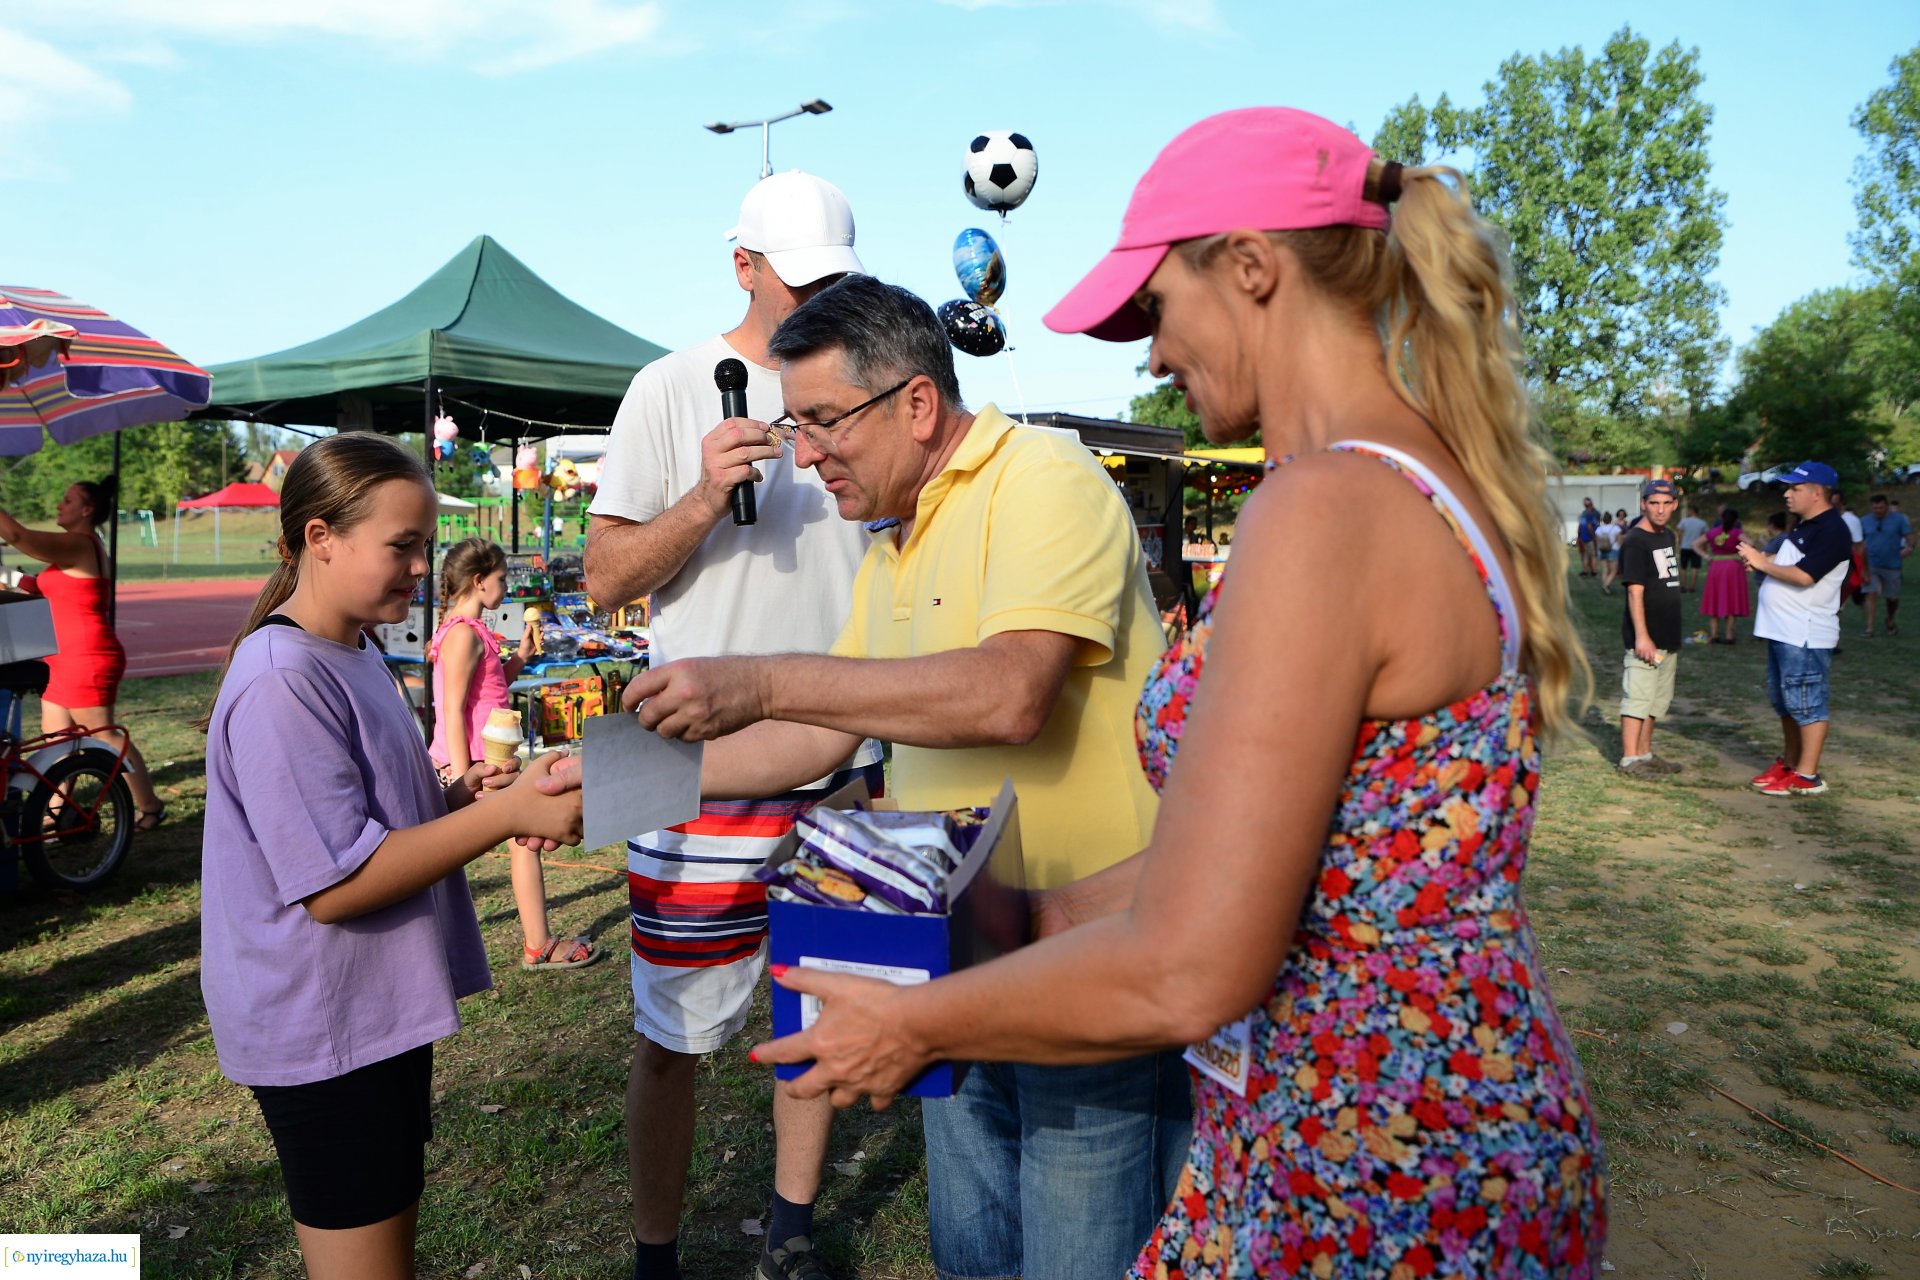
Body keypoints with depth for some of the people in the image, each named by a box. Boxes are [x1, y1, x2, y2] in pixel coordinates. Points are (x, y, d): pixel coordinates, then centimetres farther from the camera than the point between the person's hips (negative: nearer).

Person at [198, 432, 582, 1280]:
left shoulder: (354, 659, 8)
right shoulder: (280, 682, -23)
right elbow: (334, 885, -25)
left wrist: (461, 797, -1)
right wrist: (505, 813, -27)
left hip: (379, 1010, 9)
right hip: (322, 1032, -9)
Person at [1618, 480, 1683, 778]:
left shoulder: (1668, 536, 13)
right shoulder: (1635, 541, -14)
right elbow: (1635, 591, -19)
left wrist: (1673, 634, 19)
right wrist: (1642, 636, -24)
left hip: (1667, 635, 9)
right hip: (1646, 636, -9)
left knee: (1657, 698, 15)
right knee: (1638, 697, -7)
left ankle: (1645, 754, 24)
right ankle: (1630, 759, -3)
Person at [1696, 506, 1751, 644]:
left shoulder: (1712, 533, 3)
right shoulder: (1736, 533, -8)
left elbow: (1695, 544, 4)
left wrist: (1706, 556, 1)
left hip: (1715, 567, 3)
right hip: (1733, 567, -3)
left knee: (1714, 601, 10)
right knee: (1731, 602, 5)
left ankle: (1713, 634, 10)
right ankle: (1729, 636, 5)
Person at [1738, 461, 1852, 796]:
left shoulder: (1831, 531, -17)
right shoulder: (1804, 527, 15)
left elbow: (1804, 575, -26)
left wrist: (1764, 564, -14)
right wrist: (1760, 559, 4)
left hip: (1807, 636, -10)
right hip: (1783, 631, 10)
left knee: (1806, 705, -4)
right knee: (1785, 703, 18)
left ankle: (1807, 776, 1)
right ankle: (1789, 762, 30)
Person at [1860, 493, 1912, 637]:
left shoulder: (1899, 519, -1)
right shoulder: (1864, 521, 3)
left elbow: (1909, 536, -6)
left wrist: (1909, 547, -27)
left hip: (1892, 566, 0)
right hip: (1871, 566, 0)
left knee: (1892, 597, 10)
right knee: (1872, 594, -12)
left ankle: (1890, 621, 39)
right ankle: (1869, 628, -14)